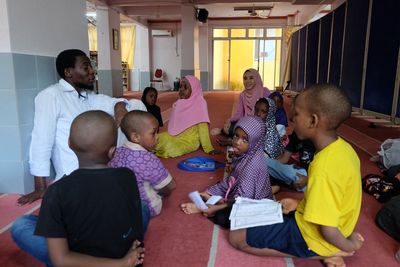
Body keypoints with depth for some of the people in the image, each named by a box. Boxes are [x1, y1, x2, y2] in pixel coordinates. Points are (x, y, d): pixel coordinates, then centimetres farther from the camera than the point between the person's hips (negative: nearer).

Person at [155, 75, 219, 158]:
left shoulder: (199, 104, -13)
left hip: (189, 140, -6)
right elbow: (174, 124, 13)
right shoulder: (179, 103, 7)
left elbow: (203, 128, -17)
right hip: (175, 136, 7)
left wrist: (209, 149, -20)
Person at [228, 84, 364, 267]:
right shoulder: (342, 147, -5)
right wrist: (300, 205, 6)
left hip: (312, 237, -9)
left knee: (236, 237, -6)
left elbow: (328, 230, -28)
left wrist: (348, 246, -9)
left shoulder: (324, 168, -34)